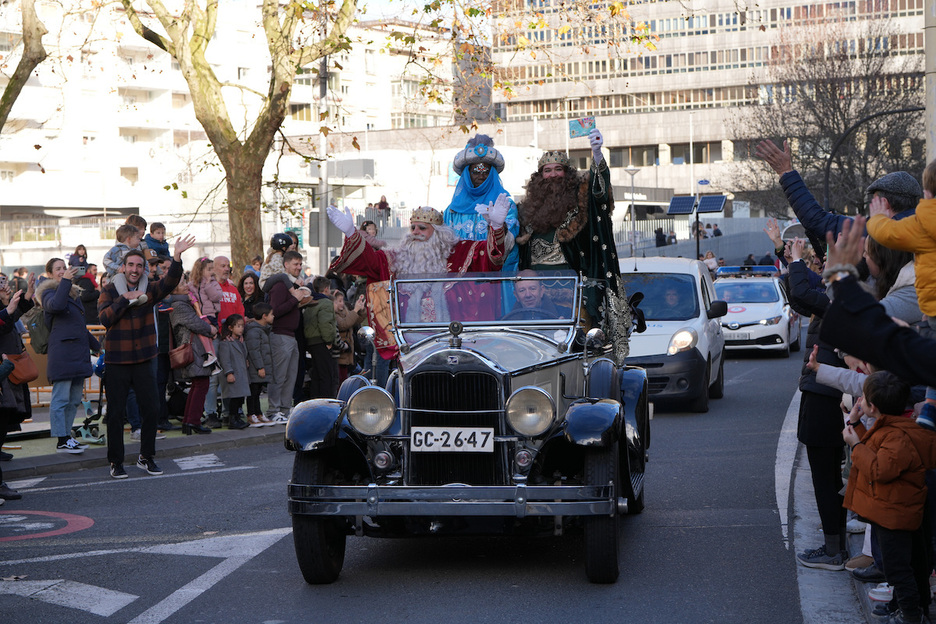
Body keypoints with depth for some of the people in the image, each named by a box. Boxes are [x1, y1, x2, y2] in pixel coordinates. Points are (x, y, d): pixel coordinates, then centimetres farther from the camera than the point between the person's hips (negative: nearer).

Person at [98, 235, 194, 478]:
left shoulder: (149, 291, 6)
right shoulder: (109, 292, 1)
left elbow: (170, 282, -14)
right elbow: (104, 318, -14)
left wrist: (177, 257, -30)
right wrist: (124, 299, -19)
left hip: (144, 360, 2)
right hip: (117, 361, -2)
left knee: (151, 409, 2)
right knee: (116, 413, 2)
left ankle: (146, 457, 16)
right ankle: (116, 461, 11)